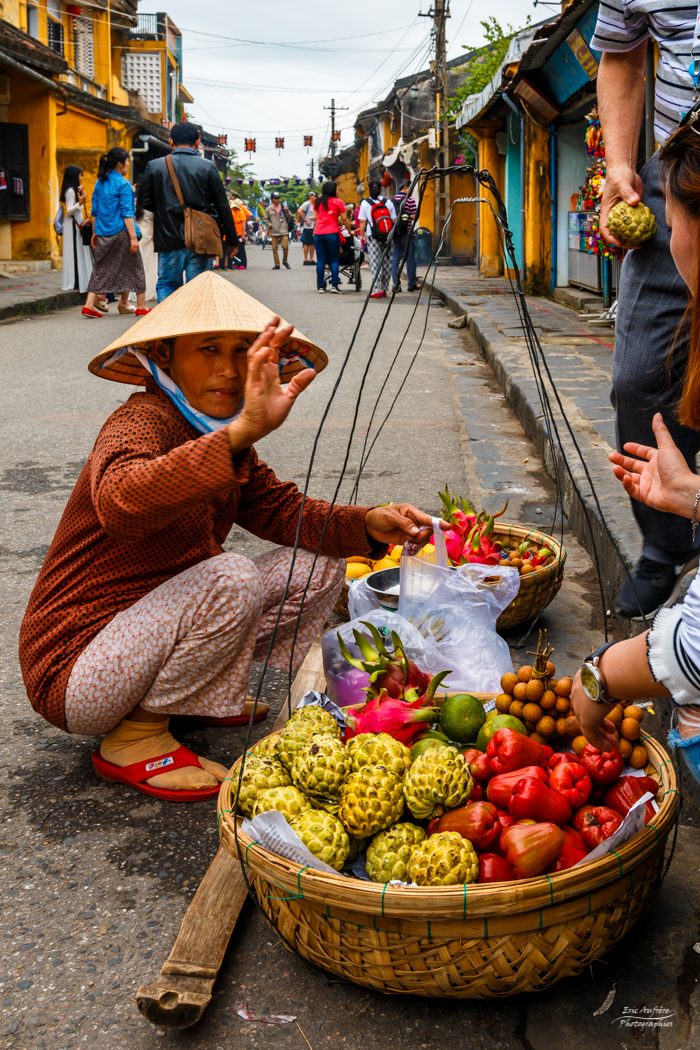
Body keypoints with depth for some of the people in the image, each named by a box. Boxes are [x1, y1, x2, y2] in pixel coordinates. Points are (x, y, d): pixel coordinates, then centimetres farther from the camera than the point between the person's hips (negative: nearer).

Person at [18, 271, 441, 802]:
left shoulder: (223, 438, 5)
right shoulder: (143, 420, -23)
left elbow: (281, 507, 8)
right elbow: (119, 503, -45)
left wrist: (368, 523, -10)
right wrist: (242, 433, -57)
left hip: (157, 628, 9)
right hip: (74, 673, -9)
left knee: (317, 564, 4)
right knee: (229, 578, -34)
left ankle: (200, 696, 11)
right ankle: (133, 740, -12)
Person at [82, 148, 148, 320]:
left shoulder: (100, 183, 10)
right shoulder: (123, 184, -10)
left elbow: (94, 211, 13)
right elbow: (127, 213, -16)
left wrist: (95, 233, 20)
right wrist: (133, 237, -17)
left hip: (103, 234, 6)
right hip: (121, 233, -6)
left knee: (100, 269, 9)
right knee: (134, 268, 7)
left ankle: (90, 304, -3)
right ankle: (141, 307, 12)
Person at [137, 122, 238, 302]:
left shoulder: (154, 166, 0)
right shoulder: (207, 167, -3)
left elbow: (144, 201, 5)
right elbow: (223, 207, -2)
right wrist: (232, 239, 6)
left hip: (168, 240, 1)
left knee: (166, 284, 13)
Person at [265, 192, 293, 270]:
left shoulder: (284, 207, 7)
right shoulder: (269, 209, 5)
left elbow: (290, 217, 10)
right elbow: (266, 219, 13)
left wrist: (287, 212, -8)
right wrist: (269, 225, -2)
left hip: (284, 231, 0)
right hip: (274, 231, 0)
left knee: (285, 246, -10)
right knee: (275, 248, 1)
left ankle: (285, 261, 12)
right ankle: (276, 264, 10)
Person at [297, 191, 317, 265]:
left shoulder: (315, 205, 13)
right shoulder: (307, 204, -10)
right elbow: (299, 211, -21)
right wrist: (305, 220, -18)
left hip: (313, 226, 8)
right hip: (307, 227, -8)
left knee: (312, 243, 10)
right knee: (306, 243, -4)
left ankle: (311, 259, 16)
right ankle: (305, 260, -1)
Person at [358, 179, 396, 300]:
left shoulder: (365, 203, -2)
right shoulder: (388, 202, 5)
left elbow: (362, 222, -4)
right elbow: (394, 221, 5)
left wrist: (363, 235, 6)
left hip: (372, 237, -3)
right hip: (387, 237, 3)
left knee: (375, 263, -3)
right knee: (385, 263, 10)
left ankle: (377, 290, -12)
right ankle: (384, 289, 16)